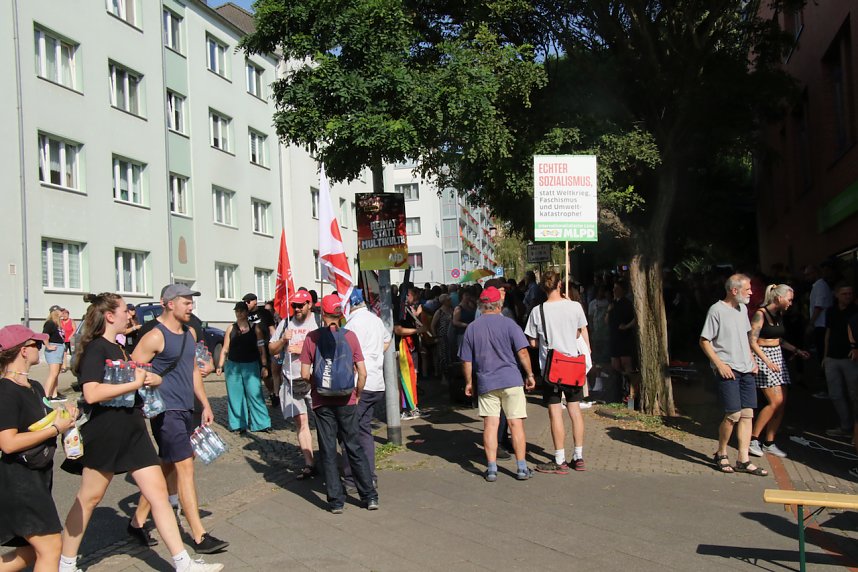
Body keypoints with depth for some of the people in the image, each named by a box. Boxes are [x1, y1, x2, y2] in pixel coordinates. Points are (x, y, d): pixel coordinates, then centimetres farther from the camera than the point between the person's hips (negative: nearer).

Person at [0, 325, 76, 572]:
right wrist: (55, 428, -17)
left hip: (39, 476, 10)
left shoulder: (35, 387, 12)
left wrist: (65, 416, 4)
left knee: (32, 552, 16)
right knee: (51, 546, -11)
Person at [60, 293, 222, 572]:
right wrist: (134, 383, -21)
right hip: (105, 432, -8)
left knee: (158, 491, 2)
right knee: (89, 498, 5)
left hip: (132, 430, 8)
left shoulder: (119, 348, 16)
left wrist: (150, 378, 8)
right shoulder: (95, 349, -12)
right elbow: (91, 393, -26)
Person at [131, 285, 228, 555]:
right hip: (166, 411, -8)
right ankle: (199, 536, -5)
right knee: (185, 467, -8)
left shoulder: (189, 332, 12)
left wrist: (205, 404, 19)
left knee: (167, 467, 15)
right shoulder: (155, 337, -13)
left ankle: (138, 521, 30)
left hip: (186, 410, 9)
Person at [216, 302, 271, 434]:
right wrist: (220, 366, 2)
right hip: (233, 366, 2)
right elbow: (225, 349, 8)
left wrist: (264, 366, -5)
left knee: (255, 394, -7)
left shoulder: (255, 328, 1)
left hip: (251, 366, -2)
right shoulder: (231, 329, 6)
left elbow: (261, 349, 0)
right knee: (235, 396, 5)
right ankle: (238, 424, 14)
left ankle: (262, 423, -2)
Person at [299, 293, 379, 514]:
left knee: (328, 450, 8)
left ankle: (336, 500, 11)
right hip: (346, 401, 1)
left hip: (322, 402, -1)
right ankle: (370, 496, 13)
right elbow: (362, 373, -5)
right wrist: (357, 395, 9)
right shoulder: (350, 336, -4)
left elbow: (305, 374, -7)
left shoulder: (312, 337, -6)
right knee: (354, 447, 11)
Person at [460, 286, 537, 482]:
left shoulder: (472, 328, 4)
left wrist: (469, 382, 17)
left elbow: (466, 361, 7)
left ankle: (491, 469, 3)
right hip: (511, 380, -2)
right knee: (516, 423, 4)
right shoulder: (508, 324, -3)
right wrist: (529, 375, 2)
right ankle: (521, 468, 7)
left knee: (490, 424, 3)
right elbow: (522, 352, -8)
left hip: (485, 383, 2)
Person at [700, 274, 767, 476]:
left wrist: (752, 360, 13)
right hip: (728, 370, -8)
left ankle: (743, 460, 9)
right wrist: (720, 364, -17)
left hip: (746, 370, 8)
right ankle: (721, 454, 11)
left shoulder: (742, 309, 14)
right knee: (733, 414, -9)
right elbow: (704, 341, -10)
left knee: (747, 414, 4)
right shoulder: (717, 310, -10)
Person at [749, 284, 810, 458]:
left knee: (782, 403, 3)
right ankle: (753, 439, -3)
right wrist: (767, 361, -23)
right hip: (762, 357, -8)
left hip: (777, 357, 8)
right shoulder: (760, 314, -12)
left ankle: (769, 443, 11)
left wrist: (797, 350, 15)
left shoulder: (779, 315, 13)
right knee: (775, 402, -14)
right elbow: (752, 342, -16)